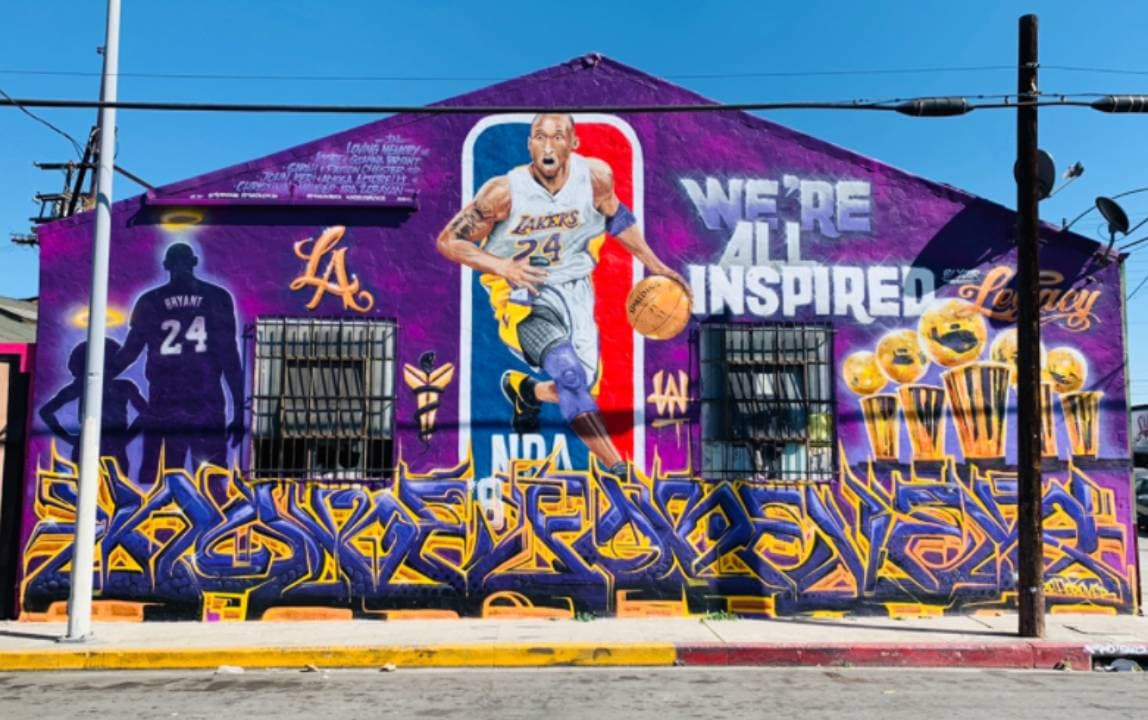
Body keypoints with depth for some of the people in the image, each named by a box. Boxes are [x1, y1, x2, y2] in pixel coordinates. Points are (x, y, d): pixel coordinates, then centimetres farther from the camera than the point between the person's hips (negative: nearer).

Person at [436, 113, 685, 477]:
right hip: (524, 296, -4)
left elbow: (615, 216, 12)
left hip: (574, 289, 4)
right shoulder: (505, 191, -19)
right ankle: (618, 469, -16)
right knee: (569, 372, -26)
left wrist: (655, 266, 13)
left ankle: (524, 388, 37)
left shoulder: (596, 175, -10)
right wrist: (504, 266, -24)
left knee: (583, 387, 2)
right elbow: (448, 241, -11)